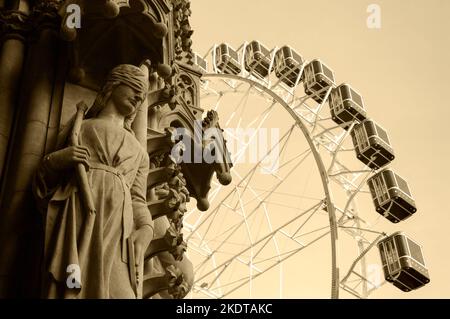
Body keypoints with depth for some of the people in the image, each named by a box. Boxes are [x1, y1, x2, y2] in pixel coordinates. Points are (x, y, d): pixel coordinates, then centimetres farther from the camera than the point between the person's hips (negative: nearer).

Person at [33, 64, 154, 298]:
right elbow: (45, 181, 18)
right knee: (70, 289, -16)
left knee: (117, 289, -15)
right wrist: (57, 160, -4)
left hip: (116, 229, 2)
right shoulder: (79, 128, 22)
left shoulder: (139, 152, 28)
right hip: (77, 217, -2)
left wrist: (146, 228, -2)